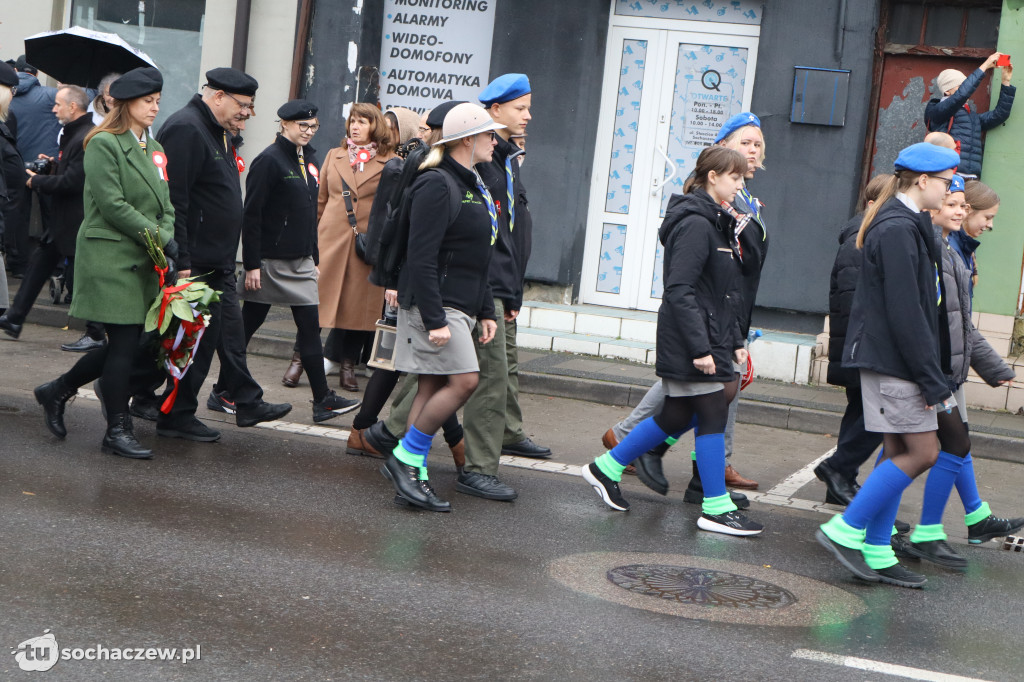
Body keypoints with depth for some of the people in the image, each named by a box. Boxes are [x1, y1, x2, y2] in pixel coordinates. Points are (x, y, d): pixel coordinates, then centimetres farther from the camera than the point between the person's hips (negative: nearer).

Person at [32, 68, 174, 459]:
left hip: (142, 262, 8)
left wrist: (168, 238, -4)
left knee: (124, 344, 8)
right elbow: (112, 205, -16)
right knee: (124, 343, -6)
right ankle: (118, 431, 5)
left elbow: (164, 204, 15)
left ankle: (57, 392, 27)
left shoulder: (153, 148, 16)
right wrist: (159, 237, -14)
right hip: (110, 258, -8)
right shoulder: (103, 144, -9)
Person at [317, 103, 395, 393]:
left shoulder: (389, 162, 3)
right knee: (317, 300, -1)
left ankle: (347, 364, 11)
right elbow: (321, 200, 17)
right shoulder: (334, 156, 13)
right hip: (331, 239, 2)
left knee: (358, 303, 2)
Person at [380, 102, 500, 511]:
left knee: (434, 388, 7)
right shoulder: (436, 186, -13)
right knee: (464, 380, -15)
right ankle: (404, 459, -4)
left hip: (461, 306, 9)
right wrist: (434, 319, -23)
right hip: (435, 304, -9)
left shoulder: (472, 187, 17)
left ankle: (413, 474, 10)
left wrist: (486, 311, 17)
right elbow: (422, 258, -19)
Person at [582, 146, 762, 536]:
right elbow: (679, 290, -22)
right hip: (688, 342, -10)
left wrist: (734, 340, 19)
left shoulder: (717, 223, 16)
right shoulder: (695, 223, -16)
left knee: (677, 416, 13)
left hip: (710, 338, 10)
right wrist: (700, 347, -25)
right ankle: (716, 509, 5)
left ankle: (607, 468, 24)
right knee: (712, 414, -4)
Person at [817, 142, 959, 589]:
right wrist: (932, 380, -19)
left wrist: (933, 375, 17)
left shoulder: (905, 225, 16)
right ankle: (844, 531, -2)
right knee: (922, 452, -7)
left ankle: (876, 553, 14)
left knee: (900, 453, 10)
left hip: (889, 359, 10)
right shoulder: (898, 229, -17)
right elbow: (905, 312, -21)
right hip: (893, 360, -10)